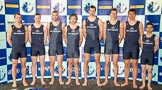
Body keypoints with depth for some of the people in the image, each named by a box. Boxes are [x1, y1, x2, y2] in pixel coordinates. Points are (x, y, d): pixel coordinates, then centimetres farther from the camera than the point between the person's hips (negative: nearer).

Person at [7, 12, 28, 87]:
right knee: (14, 65, 3)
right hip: (15, 49, -1)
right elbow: (8, 39, 1)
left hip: (23, 48, 1)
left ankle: (24, 81, 14)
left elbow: (26, 38, 8)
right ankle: (14, 82, 10)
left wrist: (22, 44, 4)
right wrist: (13, 46, 0)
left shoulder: (24, 27, 5)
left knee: (23, 65, 4)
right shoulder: (11, 27, 1)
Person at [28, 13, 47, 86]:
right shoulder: (30, 27, 3)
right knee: (34, 64, 5)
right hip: (33, 47, 0)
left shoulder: (43, 27, 2)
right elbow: (29, 38, 4)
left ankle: (42, 79, 12)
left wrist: (43, 44, -1)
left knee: (42, 63, 3)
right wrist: (32, 44, -1)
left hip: (42, 47, 0)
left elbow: (45, 38, 5)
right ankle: (34, 79, 15)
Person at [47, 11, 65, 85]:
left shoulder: (62, 24, 2)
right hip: (51, 46, 1)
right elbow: (48, 35, 10)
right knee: (52, 63, 6)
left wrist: (59, 41, 8)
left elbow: (63, 35, 6)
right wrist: (52, 41, 11)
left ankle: (60, 79, 11)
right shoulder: (49, 24, 5)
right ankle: (52, 79, 16)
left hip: (60, 46, -1)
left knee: (60, 64, 1)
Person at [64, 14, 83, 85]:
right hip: (69, 49, 1)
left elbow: (81, 39, 6)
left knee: (76, 63, 1)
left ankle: (77, 80, 9)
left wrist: (78, 45, 4)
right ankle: (69, 79, 15)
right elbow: (65, 38, 11)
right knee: (70, 63, 7)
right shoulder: (67, 28, 3)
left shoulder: (79, 29, 1)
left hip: (76, 49, -1)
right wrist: (68, 44, 7)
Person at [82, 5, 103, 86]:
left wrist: (98, 40, 1)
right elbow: (84, 32, 9)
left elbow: (101, 32, 2)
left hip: (96, 43, -1)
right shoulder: (85, 21, 6)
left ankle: (98, 81, 9)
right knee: (86, 61, 1)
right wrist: (88, 39, 6)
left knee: (97, 61, 1)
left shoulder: (98, 21, 2)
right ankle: (85, 80, 9)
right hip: (87, 43, 1)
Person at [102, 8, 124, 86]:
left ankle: (115, 80, 14)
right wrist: (107, 42, 2)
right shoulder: (106, 23, 2)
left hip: (116, 45, 0)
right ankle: (106, 80, 14)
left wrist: (119, 41, 0)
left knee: (115, 63, 4)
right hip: (107, 45, 0)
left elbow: (122, 35, 6)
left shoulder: (120, 23, 2)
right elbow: (104, 34, 5)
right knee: (107, 63, 3)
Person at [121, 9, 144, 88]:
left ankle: (134, 82, 12)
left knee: (134, 65, 3)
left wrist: (140, 43, -6)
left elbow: (141, 36, 2)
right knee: (126, 65, 7)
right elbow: (123, 35, 9)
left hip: (135, 46, -1)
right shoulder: (125, 24, 6)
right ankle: (126, 81, 18)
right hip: (126, 46, 2)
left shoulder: (139, 24, 2)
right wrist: (128, 40, -3)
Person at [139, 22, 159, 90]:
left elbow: (156, 46, 0)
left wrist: (152, 52, -2)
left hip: (151, 55, -2)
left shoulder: (155, 37, -5)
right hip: (143, 54, 2)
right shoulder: (142, 37, 2)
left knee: (150, 70, 3)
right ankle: (143, 84, 16)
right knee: (143, 70, 6)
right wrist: (145, 51, 6)